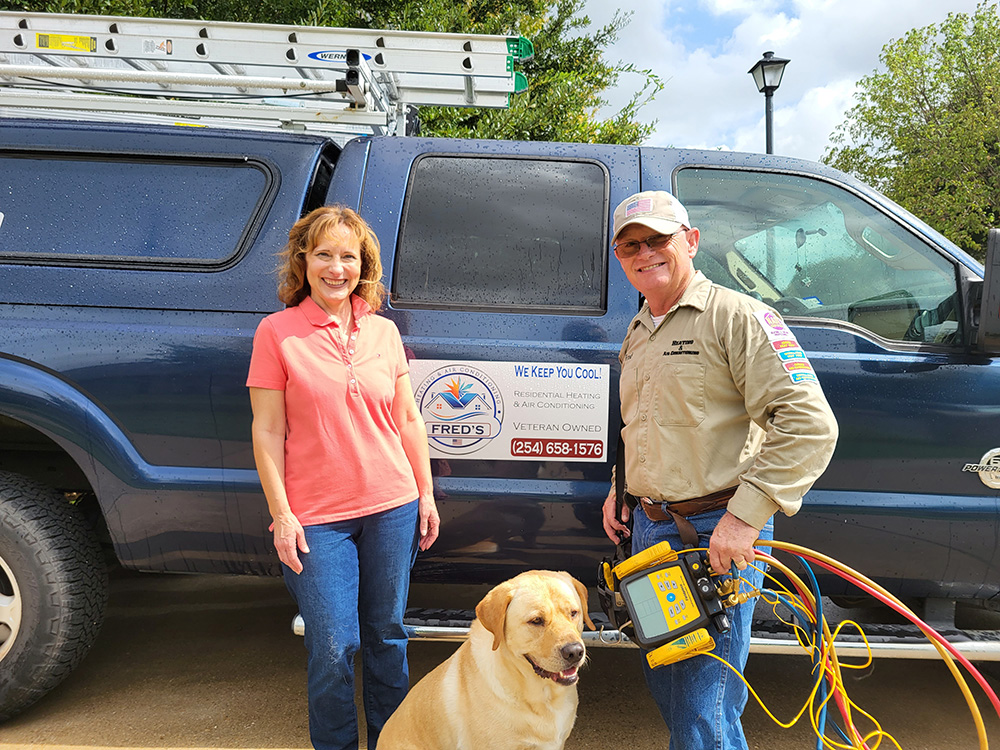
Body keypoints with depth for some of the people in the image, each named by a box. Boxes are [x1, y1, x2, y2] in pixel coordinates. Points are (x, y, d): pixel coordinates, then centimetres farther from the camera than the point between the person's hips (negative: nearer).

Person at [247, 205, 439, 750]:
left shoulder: (384, 331, 6)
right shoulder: (276, 332, -4)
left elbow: (408, 420, 11)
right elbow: (267, 431, -4)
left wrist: (425, 493, 10)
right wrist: (281, 514, -8)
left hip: (393, 509, 3)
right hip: (317, 517, -3)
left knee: (387, 636, 15)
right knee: (332, 649, 3)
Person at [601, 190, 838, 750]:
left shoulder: (736, 315, -12)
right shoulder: (638, 333, 14)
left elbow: (808, 424, -20)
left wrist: (745, 515, -24)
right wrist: (622, 490, 19)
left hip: (718, 535, -8)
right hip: (648, 529, 8)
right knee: (664, 683, 22)